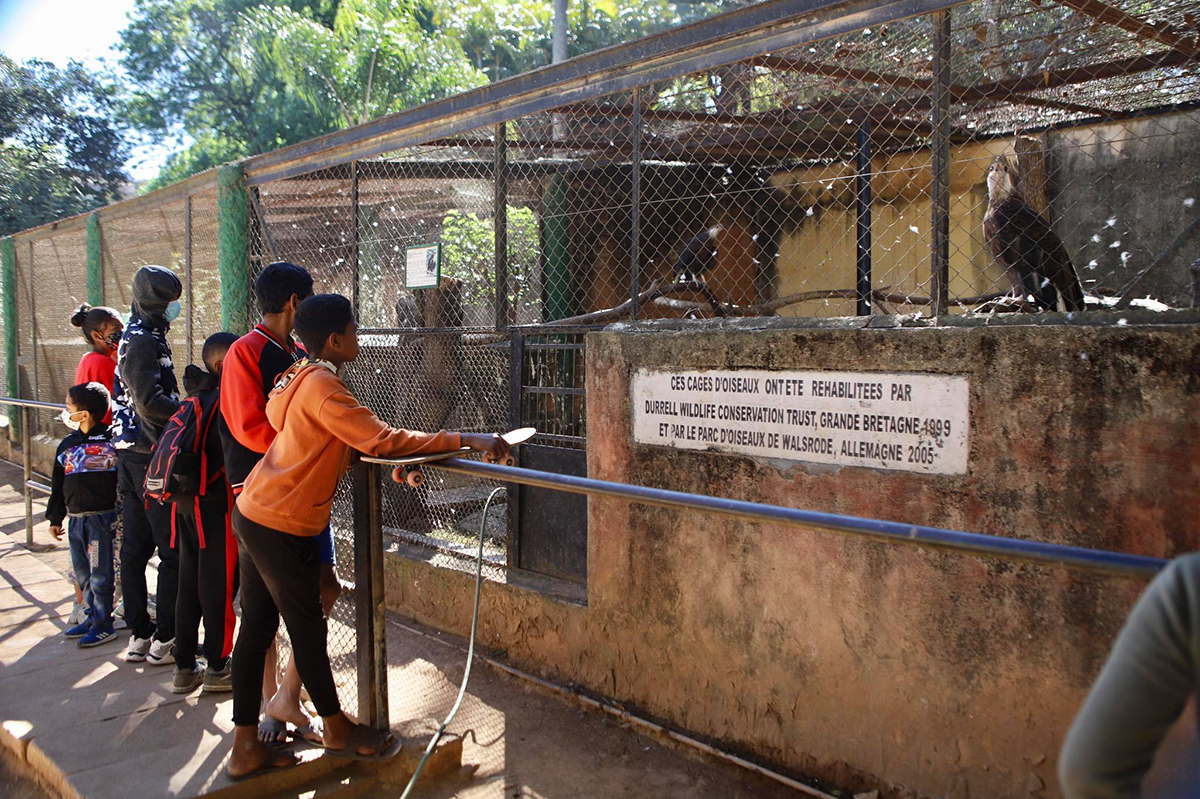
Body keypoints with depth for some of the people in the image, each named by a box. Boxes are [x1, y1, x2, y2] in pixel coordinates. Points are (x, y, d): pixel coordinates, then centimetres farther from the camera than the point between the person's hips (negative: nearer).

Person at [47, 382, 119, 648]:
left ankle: (103, 625, 10)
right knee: (82, 573, 15)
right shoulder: (68, 444, 9)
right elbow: (58, 485, 16)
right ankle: (93, 617, 29)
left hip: (102, 518, -7)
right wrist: (55, 517, 17)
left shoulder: (111, 441, -10)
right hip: (75, 519, 7)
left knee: (100, 574, -1)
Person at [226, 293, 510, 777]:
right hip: (283, 525, -9)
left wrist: (398, 457, 12)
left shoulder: (299, 376, 10)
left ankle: (246, 746, 21)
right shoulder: (322, 387, -20)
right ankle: (337, 732, 24)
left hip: (253, 513, 9)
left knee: (257, 628, 12)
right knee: (307, 629, 6)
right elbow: (383, 441, -26)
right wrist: (465, 441, -27)